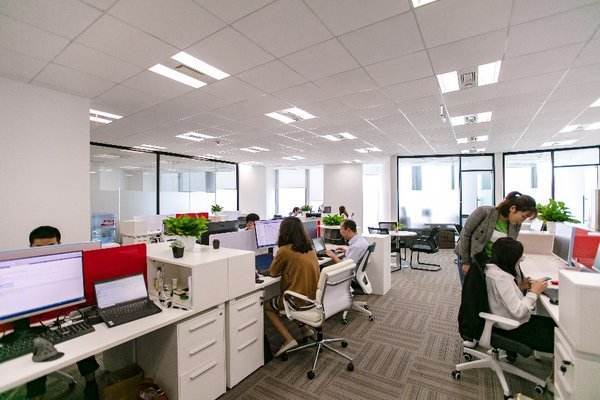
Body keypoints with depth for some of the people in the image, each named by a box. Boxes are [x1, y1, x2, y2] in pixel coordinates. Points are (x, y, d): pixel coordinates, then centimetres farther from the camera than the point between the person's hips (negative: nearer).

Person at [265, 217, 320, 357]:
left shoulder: (285, 250, -17)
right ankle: (305, 328, 23)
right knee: (276, 299, 32)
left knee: (267, 306, 19)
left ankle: (289, 340, 5)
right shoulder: (309, 248, 4)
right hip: (314, 297, 8)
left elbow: (273, 273, 0)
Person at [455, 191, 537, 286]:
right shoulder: (484, 212, -21)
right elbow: (465, 234, -15)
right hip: (470, 259, -4)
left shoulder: (515, 226, -4)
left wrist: (520, 280, -4)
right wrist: (465, 262, -12)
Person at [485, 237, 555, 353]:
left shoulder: (493, 269, -1)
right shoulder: (501, 278, -30)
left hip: (509, 321, 9)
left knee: (553, 323, 14)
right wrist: (534, 292, -16)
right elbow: (518, 311, -27)